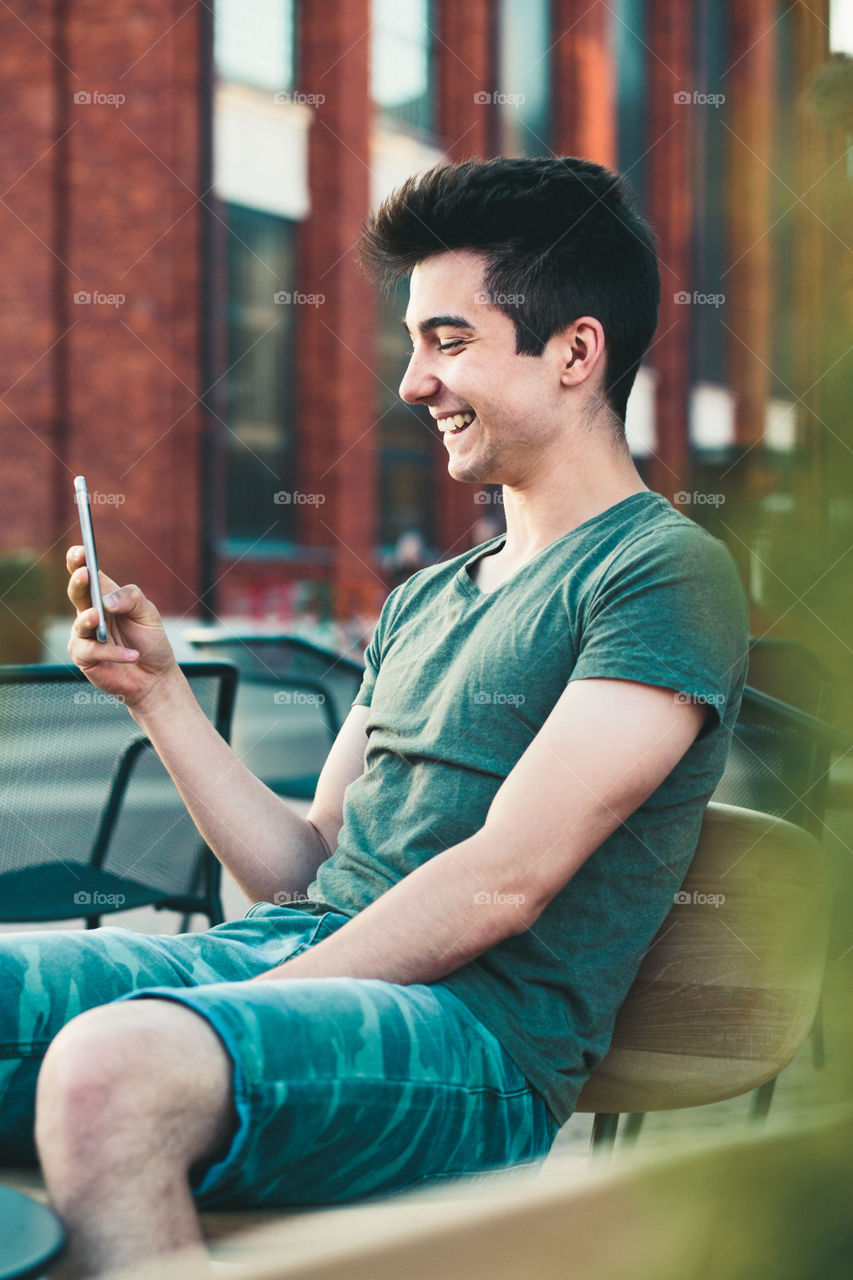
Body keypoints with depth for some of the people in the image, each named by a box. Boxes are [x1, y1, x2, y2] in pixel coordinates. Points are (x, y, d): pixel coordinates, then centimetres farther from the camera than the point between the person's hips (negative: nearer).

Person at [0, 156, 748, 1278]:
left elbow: (502, 883, -13)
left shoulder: (666, 574, -3)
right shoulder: (423, 605, 24)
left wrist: (236, 1019, -14)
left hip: (478, 1037, -8)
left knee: (112, 1069, -37)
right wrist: (159, 691, 11)